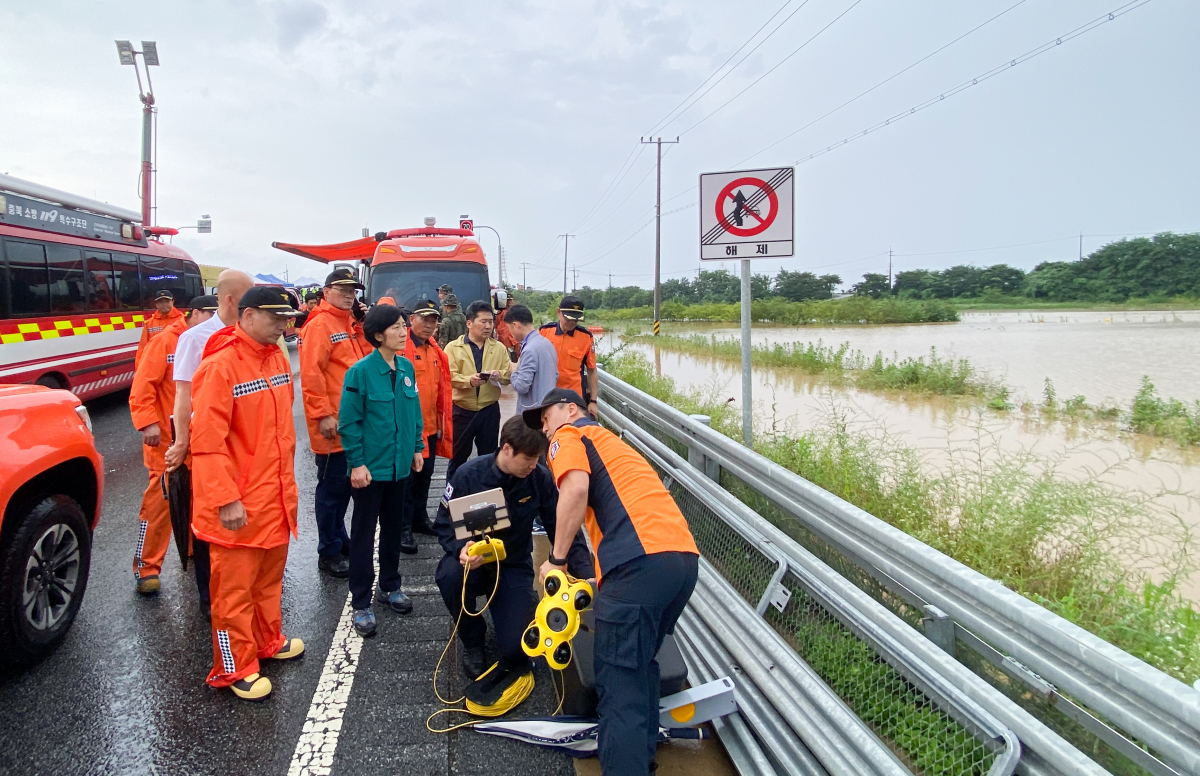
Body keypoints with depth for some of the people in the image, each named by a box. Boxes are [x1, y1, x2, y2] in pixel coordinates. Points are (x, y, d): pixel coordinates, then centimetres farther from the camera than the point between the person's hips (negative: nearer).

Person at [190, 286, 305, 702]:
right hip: (239, 505, -7)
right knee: (235, 587, 6)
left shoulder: (278, 360, 7)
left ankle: (268, 640, 39)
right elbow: (207, 440, -20)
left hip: (277, 495, 7)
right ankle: (236, 668, 20)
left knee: (270, 576, 21)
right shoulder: (220, 366, -17)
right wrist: (225, 499, -21)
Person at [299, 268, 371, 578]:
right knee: (332, 487, 1)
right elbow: (311, 373, -19)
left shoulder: (351, 325, 14)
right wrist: (323, 414, -20)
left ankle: (340, 541, 31)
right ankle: (329, 553, 12)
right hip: (332, 426, -8)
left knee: (345, 484, 18)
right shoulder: (320, 325, -12)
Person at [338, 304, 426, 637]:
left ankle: (390, 586, 36)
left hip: (400, 464, 6)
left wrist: (417, 447, 9)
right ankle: (361, 603, 16)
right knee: (364, 533, 6)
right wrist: (357, 463, -16)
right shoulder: (361, 372, -15)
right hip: (370, 468, -6)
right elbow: (349, 422, -14)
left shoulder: (406, 368, 2)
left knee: (393, 527, 19)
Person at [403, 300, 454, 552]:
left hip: (430, 426, 7)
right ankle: (403, 528, 10)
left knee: (424, 476, 18)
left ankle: (420, 518, 33)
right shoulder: (401, 347, -12)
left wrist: (441, 423, 14)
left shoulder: (436, 351, 11)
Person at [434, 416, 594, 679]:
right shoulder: (469, 474, -19)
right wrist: (461, 548, -33)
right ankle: (473, 640, -5)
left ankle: (525, 605, 20)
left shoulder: (540, 478, -15)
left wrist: (586, 574, -20)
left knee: (515, 647, -18)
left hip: (514, 566, 0)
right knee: (450, 575, -36)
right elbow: (444, 523, -11)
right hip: (474, 561, 0)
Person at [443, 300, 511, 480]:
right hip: (461, 411, -2)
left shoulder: (499, 348, 8)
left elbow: (509, 374, 3)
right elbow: (449, 376, -12)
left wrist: (499, 374, -19)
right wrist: (469, 380, -28)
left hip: (489, 411, 2)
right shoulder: (453, 347, -1)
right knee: (458, 458, 9)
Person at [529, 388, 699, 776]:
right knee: (640, 665, 25)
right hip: (685, 557, 9)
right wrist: (600, 583, 35)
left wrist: (555, 559, -2)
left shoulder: (570, 435, 10)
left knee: (620, 685, -5)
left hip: (642, 560, -9)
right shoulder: (612, 442, 35)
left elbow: (576, 489, -11)